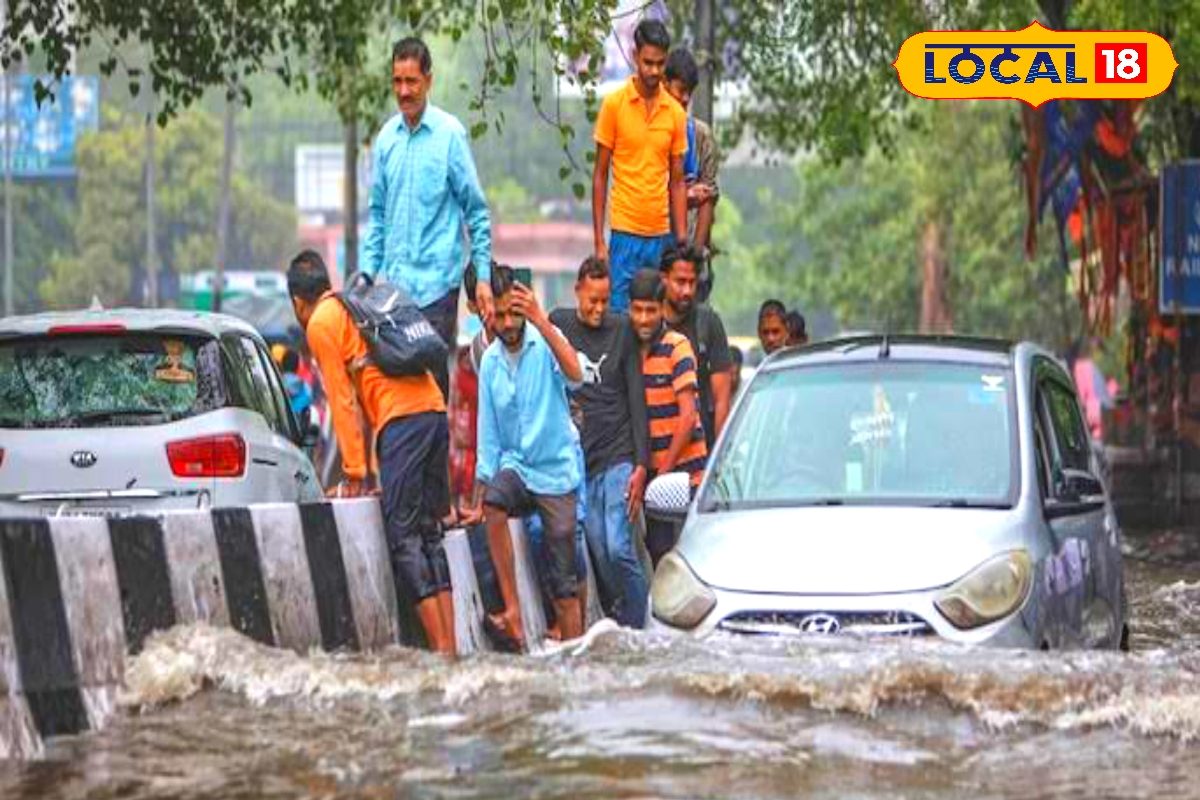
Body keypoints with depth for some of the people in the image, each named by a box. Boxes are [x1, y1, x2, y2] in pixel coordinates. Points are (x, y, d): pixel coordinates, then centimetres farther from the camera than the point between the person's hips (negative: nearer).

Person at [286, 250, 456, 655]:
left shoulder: (320, 325, 4)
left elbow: (341, 400, -1)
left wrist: (354, 471, 2)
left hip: (402, 420, -8)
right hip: (434, 410, 8)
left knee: (403, 537, -7)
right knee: (428, 534, 10)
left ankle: (440, 647, -14)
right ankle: (450, 647, 4)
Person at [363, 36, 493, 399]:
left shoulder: (450, 133, -6)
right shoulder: (386, 137, 9)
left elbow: (477, 211, -3)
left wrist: (483, 277, -6)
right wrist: (367, 273, 10)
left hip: (436, 282, -5)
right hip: (393, 284, 5)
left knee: (433, 377, -3)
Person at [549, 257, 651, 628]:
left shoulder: (621, 331, 2)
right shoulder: (559, 324, 7)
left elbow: (637, 401, 1)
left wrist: (641, 465, -4)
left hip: (619, 457, -3)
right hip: (578, 461, 3)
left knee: (619, 548, -14)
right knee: (600, 555, 0)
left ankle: (643, 623, -5)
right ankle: (621, 622, 9)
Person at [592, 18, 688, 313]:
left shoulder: (676, 113, 7)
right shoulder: (614, 104, -1)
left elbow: (677, 181, 11)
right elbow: (600, 175, 1)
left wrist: (682, 242, 5)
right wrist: (599, 242, -3)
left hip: (662, 235, 3)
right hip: (625, 233, -3)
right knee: (620, 313, -4)